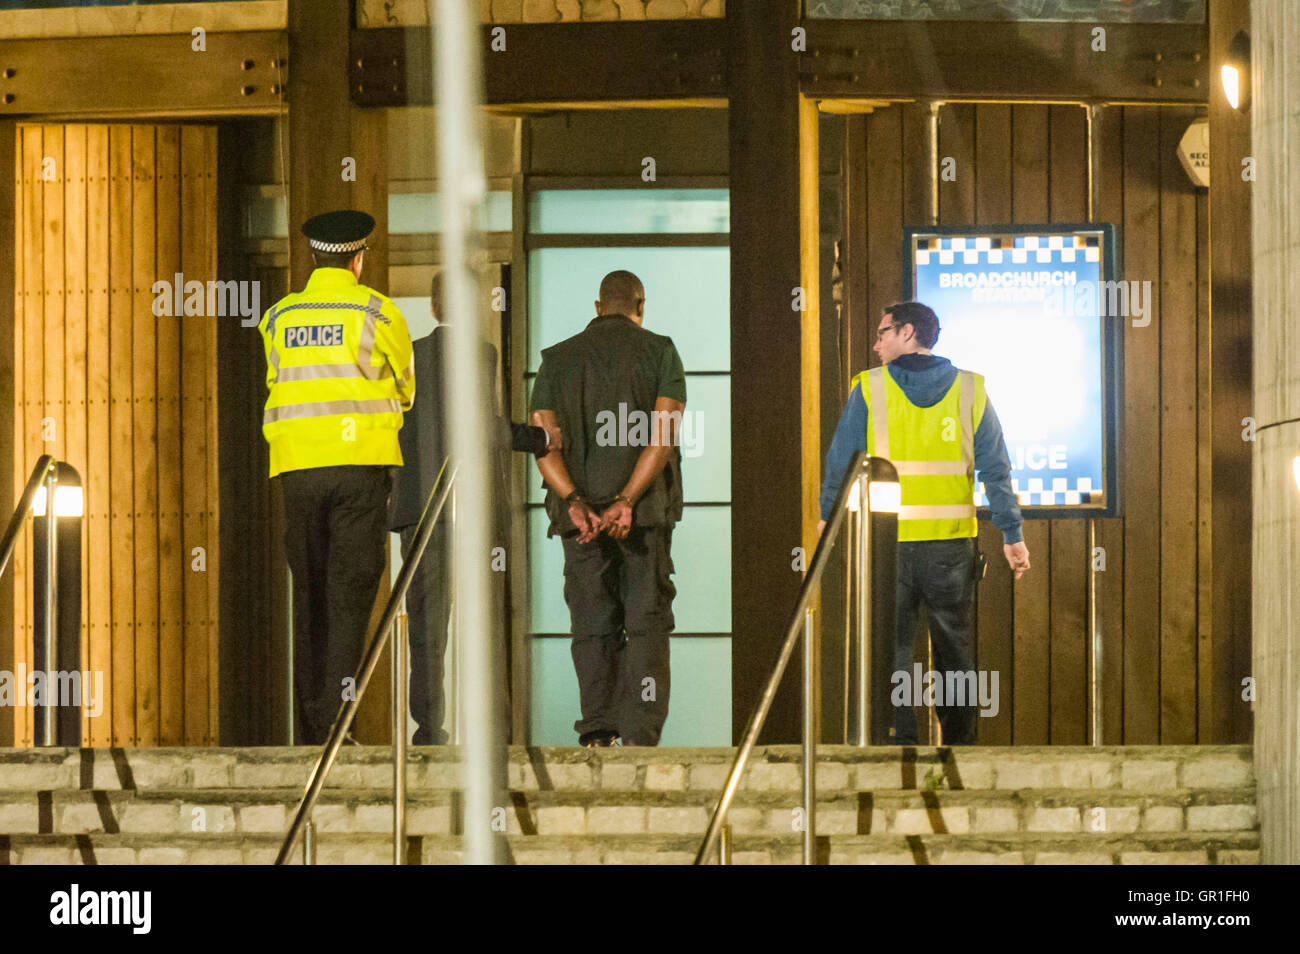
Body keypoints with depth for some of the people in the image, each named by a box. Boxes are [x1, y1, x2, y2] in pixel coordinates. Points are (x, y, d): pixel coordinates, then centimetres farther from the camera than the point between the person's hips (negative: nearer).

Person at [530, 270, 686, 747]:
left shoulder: (557, 359, 11)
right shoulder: (660, 353, 4)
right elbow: (662, 434, -10)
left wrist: (574, 502, -13)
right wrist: (627, 501, -17)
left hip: (581, 513, 2)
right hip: (645, 511, -2)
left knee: (592, 627, 8)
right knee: (647, 623, 0)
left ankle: (597, 735, 1)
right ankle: (641, 735, -12)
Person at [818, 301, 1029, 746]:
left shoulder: (869, 390, -3)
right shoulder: (970, 390, 3)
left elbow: (841, 463, 1)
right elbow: (996, 470, 1)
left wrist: (828, 516, 16)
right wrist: (1012, 535, 4)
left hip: (888, 544, -2)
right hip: (951, 543, 2)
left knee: (892, 650, 4)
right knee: (954, 650, 13)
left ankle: (899, 745, -4)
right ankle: (959, 746, 17)